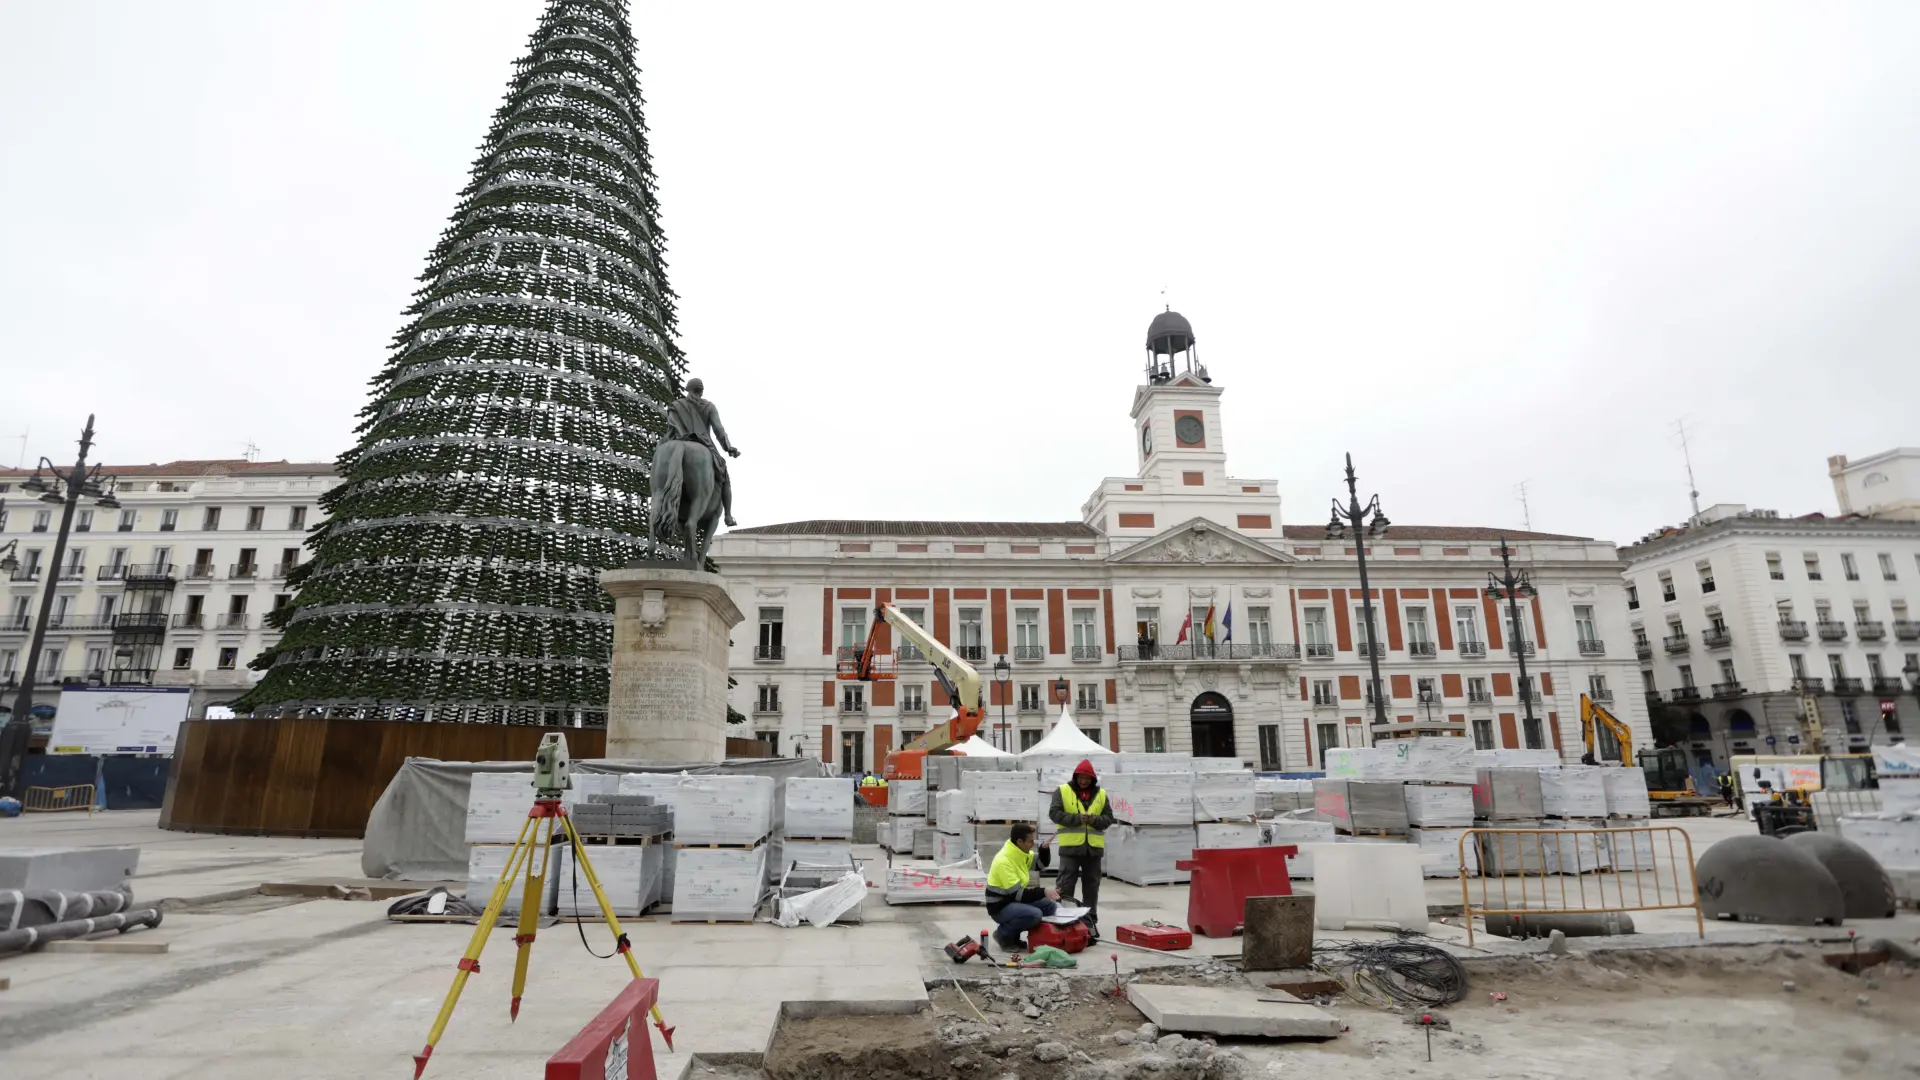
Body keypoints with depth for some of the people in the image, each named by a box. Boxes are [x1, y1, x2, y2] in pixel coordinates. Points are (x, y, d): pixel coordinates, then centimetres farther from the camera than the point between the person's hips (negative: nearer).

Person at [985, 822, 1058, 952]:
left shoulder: (1021, 852, 1)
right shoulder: (1004, 861, -27)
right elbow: (1016, 893, -27)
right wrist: (1043, 892, -28)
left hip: (1014, 899, 9)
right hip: (1000, 906, -9)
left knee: (1050, 906, 1)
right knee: (1034, 914, -30)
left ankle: (1014, 934, 10)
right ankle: (1003, 934, -5)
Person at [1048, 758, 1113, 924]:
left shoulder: (1101, 794, 9)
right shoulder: (1063, 791, -1)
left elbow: (1108, 818, 9)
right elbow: (1054, 813, -8)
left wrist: (1095, 820, -12)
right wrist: (1077, 818, -17)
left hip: (1093, 846, 3)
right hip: (1070, 846, -3)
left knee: (1091, 884, 11)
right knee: (1066, 883, 0)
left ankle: (1090, 916, 22)